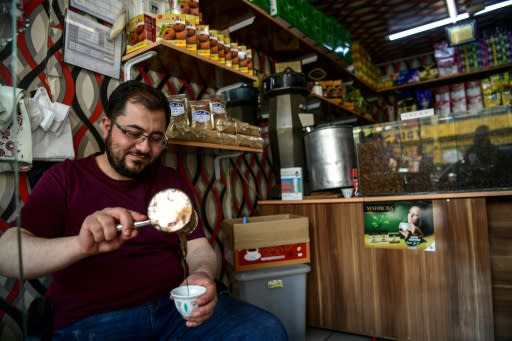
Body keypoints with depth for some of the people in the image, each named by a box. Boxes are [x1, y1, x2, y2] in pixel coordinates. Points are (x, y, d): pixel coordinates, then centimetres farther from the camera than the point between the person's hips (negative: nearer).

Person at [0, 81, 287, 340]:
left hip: (176, 308, 4)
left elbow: (199, 246, 6)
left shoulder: (171, 180, 11)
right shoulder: (65, 178, 3)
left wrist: (202, 275, -18)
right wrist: (80, 246, -29)